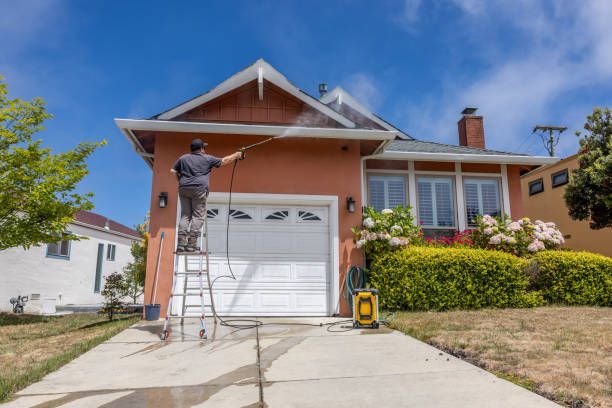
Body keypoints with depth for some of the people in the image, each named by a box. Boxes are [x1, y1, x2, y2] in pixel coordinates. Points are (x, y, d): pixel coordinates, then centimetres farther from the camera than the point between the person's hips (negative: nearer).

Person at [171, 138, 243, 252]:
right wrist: (236, 155, 25)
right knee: (198, 216, -3)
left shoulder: (183, 158, 16)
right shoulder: (207, 158, 5)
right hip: (199, 189, -5)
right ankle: (191, 244, -10)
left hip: (183, 189, 5)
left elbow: (173, 171, 16)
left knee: (185, 215, 7)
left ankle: (181, 243, -1)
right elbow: (224, 161, 12)